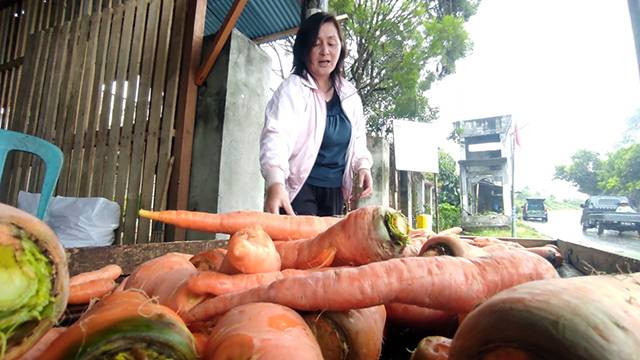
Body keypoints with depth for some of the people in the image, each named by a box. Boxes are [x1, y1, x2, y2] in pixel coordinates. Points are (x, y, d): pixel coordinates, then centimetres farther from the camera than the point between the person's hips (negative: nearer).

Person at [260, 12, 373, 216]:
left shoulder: (350, 94, 8)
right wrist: (275, 183, -43)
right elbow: (276, 135, -26)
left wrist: (362, 166, -1)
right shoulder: (292, 89, -10)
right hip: (298, 187, -5)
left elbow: (357, 138, 19)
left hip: (334, 190, 6)